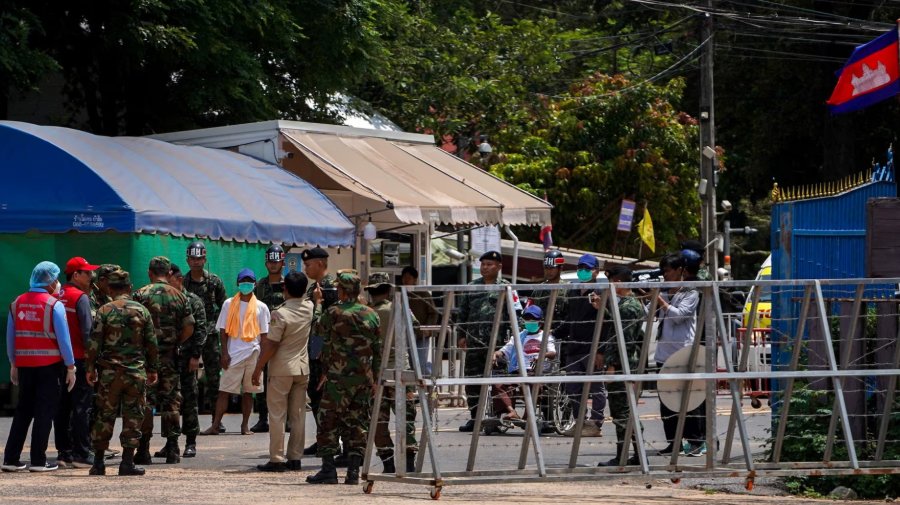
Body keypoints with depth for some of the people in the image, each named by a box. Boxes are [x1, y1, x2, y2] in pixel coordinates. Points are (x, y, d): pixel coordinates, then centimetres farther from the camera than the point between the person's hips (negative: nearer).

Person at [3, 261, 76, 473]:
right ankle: (38, 460, -1)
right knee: (45, 411, 2)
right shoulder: (54, 305, -9)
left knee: (23, 410, 13)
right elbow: (63, 338, -11)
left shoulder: (17, 303, 6)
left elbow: (10, 337, 9)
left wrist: (13, 364, 17)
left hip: (24, 364, 5)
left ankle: (10, 459, 10)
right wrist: (70, 367, -5)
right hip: (49, 365, -5)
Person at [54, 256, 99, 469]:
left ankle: (64, 452, 12)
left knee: (62, 407, 9)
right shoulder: (80, 298, -10)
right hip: (79, 359, -7)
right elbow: (87, 331, -15)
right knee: (82, 407, -4)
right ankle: (81, 454, -5)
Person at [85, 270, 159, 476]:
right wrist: (152, 369, 13)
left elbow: (94, 343, -5)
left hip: (109, 372, 0)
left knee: (105, 415, 8)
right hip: (136, 372, 0)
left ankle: (98, 462, 10)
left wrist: (91, 368, 5)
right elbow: (152, 343, 4)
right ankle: (127, 462, 1)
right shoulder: (141, 310, 2)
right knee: (133, 417, 4)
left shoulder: (104, 311, -2)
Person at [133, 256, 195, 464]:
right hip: (170, 357, 2)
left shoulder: (141, 295, -5)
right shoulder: (179, 296, 4)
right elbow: (189, 328, 1)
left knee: (144, 402, 1)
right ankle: (172, 450, 6)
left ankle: (143, 449, -1)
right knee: (171, 401, 8)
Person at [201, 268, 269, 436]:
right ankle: (215, 425, -6)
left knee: (248, 391, 6)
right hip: (233, 354, -1)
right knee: (224, 390, -5)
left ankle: (245, 425, 13)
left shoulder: (261, 307, 6)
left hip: (253, 353, 1)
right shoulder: (229, 304, 4)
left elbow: (264, 334, 7)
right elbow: (223, 331, 4)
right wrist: (225, 353, -3)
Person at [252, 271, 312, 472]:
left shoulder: (281, 314, -18)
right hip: (302, 368, 6)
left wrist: (258, 369, -9)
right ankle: (295, 459, 9)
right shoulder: (309, 308, -1)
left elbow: (270, 346, -16)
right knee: (298, 415, 8)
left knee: (277, 415, -1)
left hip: (281, 369, -6)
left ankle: (276, 459, -2)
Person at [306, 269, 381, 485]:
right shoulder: (371, 315, 5)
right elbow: (378, 350, 9)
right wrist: (375, 378, 16)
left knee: (328, 423, 2)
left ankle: (328, 469, -2)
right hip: (364, 379, 4)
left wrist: (317, 302, 26)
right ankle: (353, 471, 3)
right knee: (357, 425, 7)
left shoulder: (334, 313, -9)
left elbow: (318, 327, 12)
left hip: (338, 378, -4)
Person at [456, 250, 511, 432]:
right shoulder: (472, 287, 15)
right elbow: (463, 313, 18)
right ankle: (474, 417, 11)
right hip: (474, 342, 4)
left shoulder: (506, 288, 3)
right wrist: (461, 335, 10)